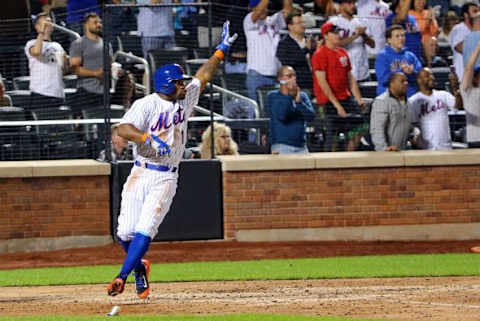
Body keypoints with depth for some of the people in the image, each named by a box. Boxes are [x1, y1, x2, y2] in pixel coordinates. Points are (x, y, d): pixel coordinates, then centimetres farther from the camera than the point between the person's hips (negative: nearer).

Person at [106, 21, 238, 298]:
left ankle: (123, 276, -12)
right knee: (126, 232, -4)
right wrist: (149, 139, -36)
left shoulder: (185, 100, 10)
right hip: (141, 174, -2)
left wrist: (222, 50, 16)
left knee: (145, 229, -14)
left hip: (166, 178, 2)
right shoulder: (147, 105, -8)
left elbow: (204, 76, 20)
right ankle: (140, 267, 25)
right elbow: (123, 129, -22)